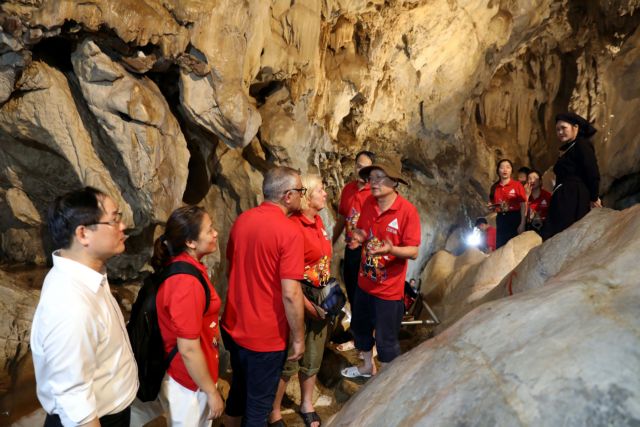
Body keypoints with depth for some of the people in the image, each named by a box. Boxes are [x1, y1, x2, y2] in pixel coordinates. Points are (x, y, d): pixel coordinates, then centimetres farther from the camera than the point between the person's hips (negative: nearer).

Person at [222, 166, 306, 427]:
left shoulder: (242, 220, 0)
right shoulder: (289, 232, -22)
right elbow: (290, 294, -24)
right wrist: (298, 338, -11)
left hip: (234, 327, 7)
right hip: (266, 336, -6)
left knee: (238, 389, 27)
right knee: (259, 403, 14)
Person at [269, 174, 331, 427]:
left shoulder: (318, 221, 5)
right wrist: (306, 304, -17)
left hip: (319, 296, 8)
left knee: (313, 356, 20)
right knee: (289, 360, 6)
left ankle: (307, 404, 40)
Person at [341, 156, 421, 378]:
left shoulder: (408, 210, -20)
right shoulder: (368, 203, -3)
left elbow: (413, 251, -19)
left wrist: (391, 249, -37)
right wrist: (359, 236, -12)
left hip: (389, 288, -6)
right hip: (364, 282, 6)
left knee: (386, 340, 9)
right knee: (360, 327, 24)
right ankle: (367, 367, 49)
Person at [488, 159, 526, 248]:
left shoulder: (517, 185, -2)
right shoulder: (495, 187, 9)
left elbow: (523, 205, -5)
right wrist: (492, 206, -4)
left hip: (514, 218, -3)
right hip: (500, 219, 4)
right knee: (500, 246, 4)